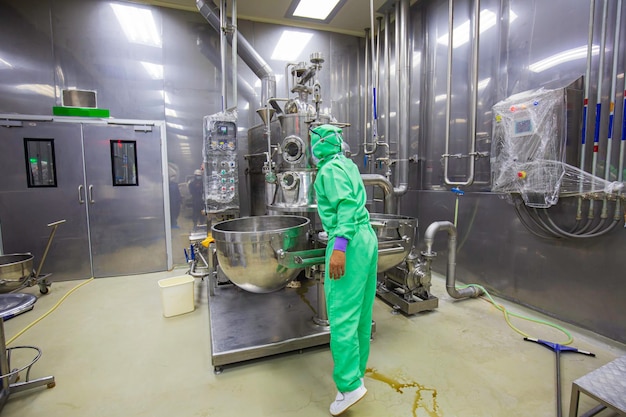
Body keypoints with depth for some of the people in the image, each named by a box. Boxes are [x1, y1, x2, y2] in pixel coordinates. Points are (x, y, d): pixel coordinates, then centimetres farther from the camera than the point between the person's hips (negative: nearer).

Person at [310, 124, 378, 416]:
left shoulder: (330, 169, -9)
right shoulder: (348, 165, 17)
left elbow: (347, 205, -23)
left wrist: (339, 247, -31)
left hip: (349, 243, -10)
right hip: (367, 237, 10)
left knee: (341, 312, -4)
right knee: (361, 309, 16)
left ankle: (350, 384, 3)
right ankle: (357, 366, 32)